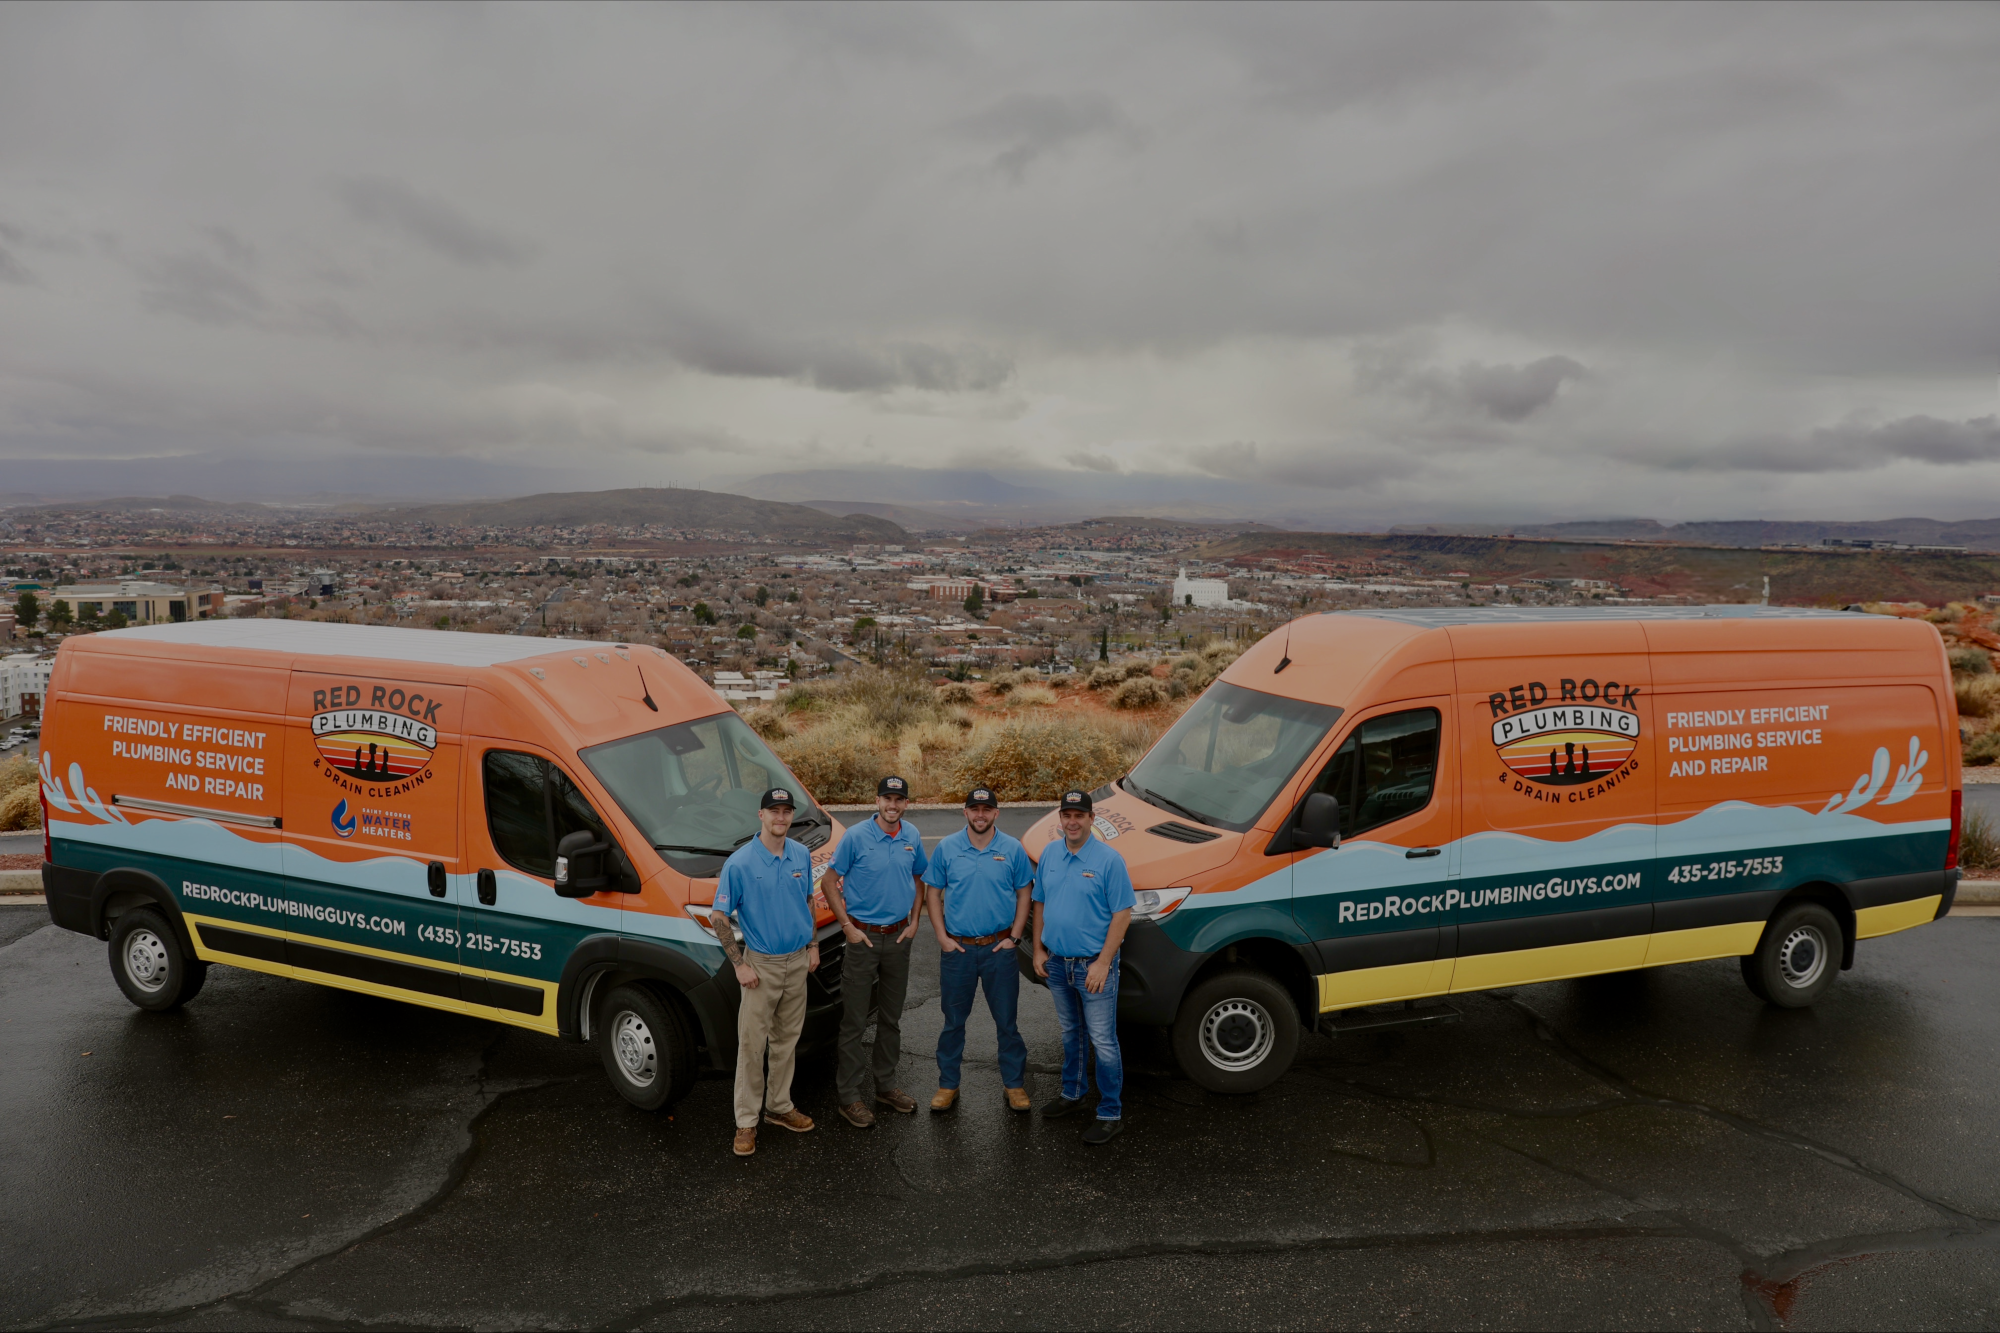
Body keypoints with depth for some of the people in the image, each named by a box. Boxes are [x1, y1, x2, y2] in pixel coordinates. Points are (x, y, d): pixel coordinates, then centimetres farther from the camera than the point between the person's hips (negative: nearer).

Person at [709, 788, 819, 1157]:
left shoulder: (801, 856, 1)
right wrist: (740, 965, -13)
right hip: (761, 965, -5)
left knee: (786, 1040, 15)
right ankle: (746, 1122, 10)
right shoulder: (739, 863, -15)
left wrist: (812, 945, 10)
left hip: (799, 961, 5)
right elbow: (719, 918, -11)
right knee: (752, 1045, 0)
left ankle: (779, 1106, 29)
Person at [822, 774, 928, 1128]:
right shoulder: (856, 837, -11)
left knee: (891, 1018, 15)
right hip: (863, 936, -5)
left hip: (899, 937, 5)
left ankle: (886, 1085, 29)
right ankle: (848, 1095, 10)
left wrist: (914, 922, 6)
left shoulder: (912, 837, 2)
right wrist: (847, 926, -10)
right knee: (854, 1020, 0)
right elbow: (829, 882, -7)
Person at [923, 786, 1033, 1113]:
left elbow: (1024, 894, 4)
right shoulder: (947, 848, -1)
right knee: (953, 1021, 10)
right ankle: (948, 1086, 23)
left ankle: (1015, 1084, 21)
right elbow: (932, 892, 4)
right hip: (957, 948, 1)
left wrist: (1014, 936, -4)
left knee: (1007, 1021, 7)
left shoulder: (1013, 849, -1)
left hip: (999, 948, 0)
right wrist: (942, 937, -4)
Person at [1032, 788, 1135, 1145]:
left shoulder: (1109, 860, -14)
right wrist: (1038, 950, 6)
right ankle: (1072, 1093, 39)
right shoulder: (1049, 855, 3)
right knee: (1070, 1034, 22)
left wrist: (1103, 963, -18)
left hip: (1093, 967, -5)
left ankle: (1110, 1113, 13)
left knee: (1104, 1041, 1)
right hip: (1056, 964, 6)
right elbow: (1039, 904, 11)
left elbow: (1122, 914, -15)